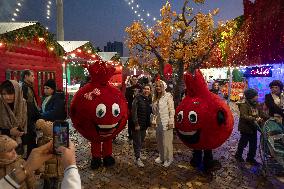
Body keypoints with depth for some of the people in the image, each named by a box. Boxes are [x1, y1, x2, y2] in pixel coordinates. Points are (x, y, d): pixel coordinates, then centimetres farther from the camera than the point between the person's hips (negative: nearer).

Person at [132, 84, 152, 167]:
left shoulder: (150, 100, 6)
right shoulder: (138, 98, -13)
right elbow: (134, 112, -16)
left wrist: (149, 123, 8)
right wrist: (136, 124, -17)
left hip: (145, 124, 6)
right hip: (137, 124, -6)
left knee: (141, 140, 19)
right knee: (137, 141, 2)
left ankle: (138, 153, 39)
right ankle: (138, 158, 12)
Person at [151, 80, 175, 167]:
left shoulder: (168, 96, -10)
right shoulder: (155, 98, 10)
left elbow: (172, 110, -12)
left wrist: (171, 122, -15)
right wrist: (154, 120, 11)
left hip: (166, 123, -6)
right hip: (158, 123, 7)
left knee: (167, 141, 1)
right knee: (159, 141, 16)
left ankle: (168, 158, 19)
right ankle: (161, 156, 33)